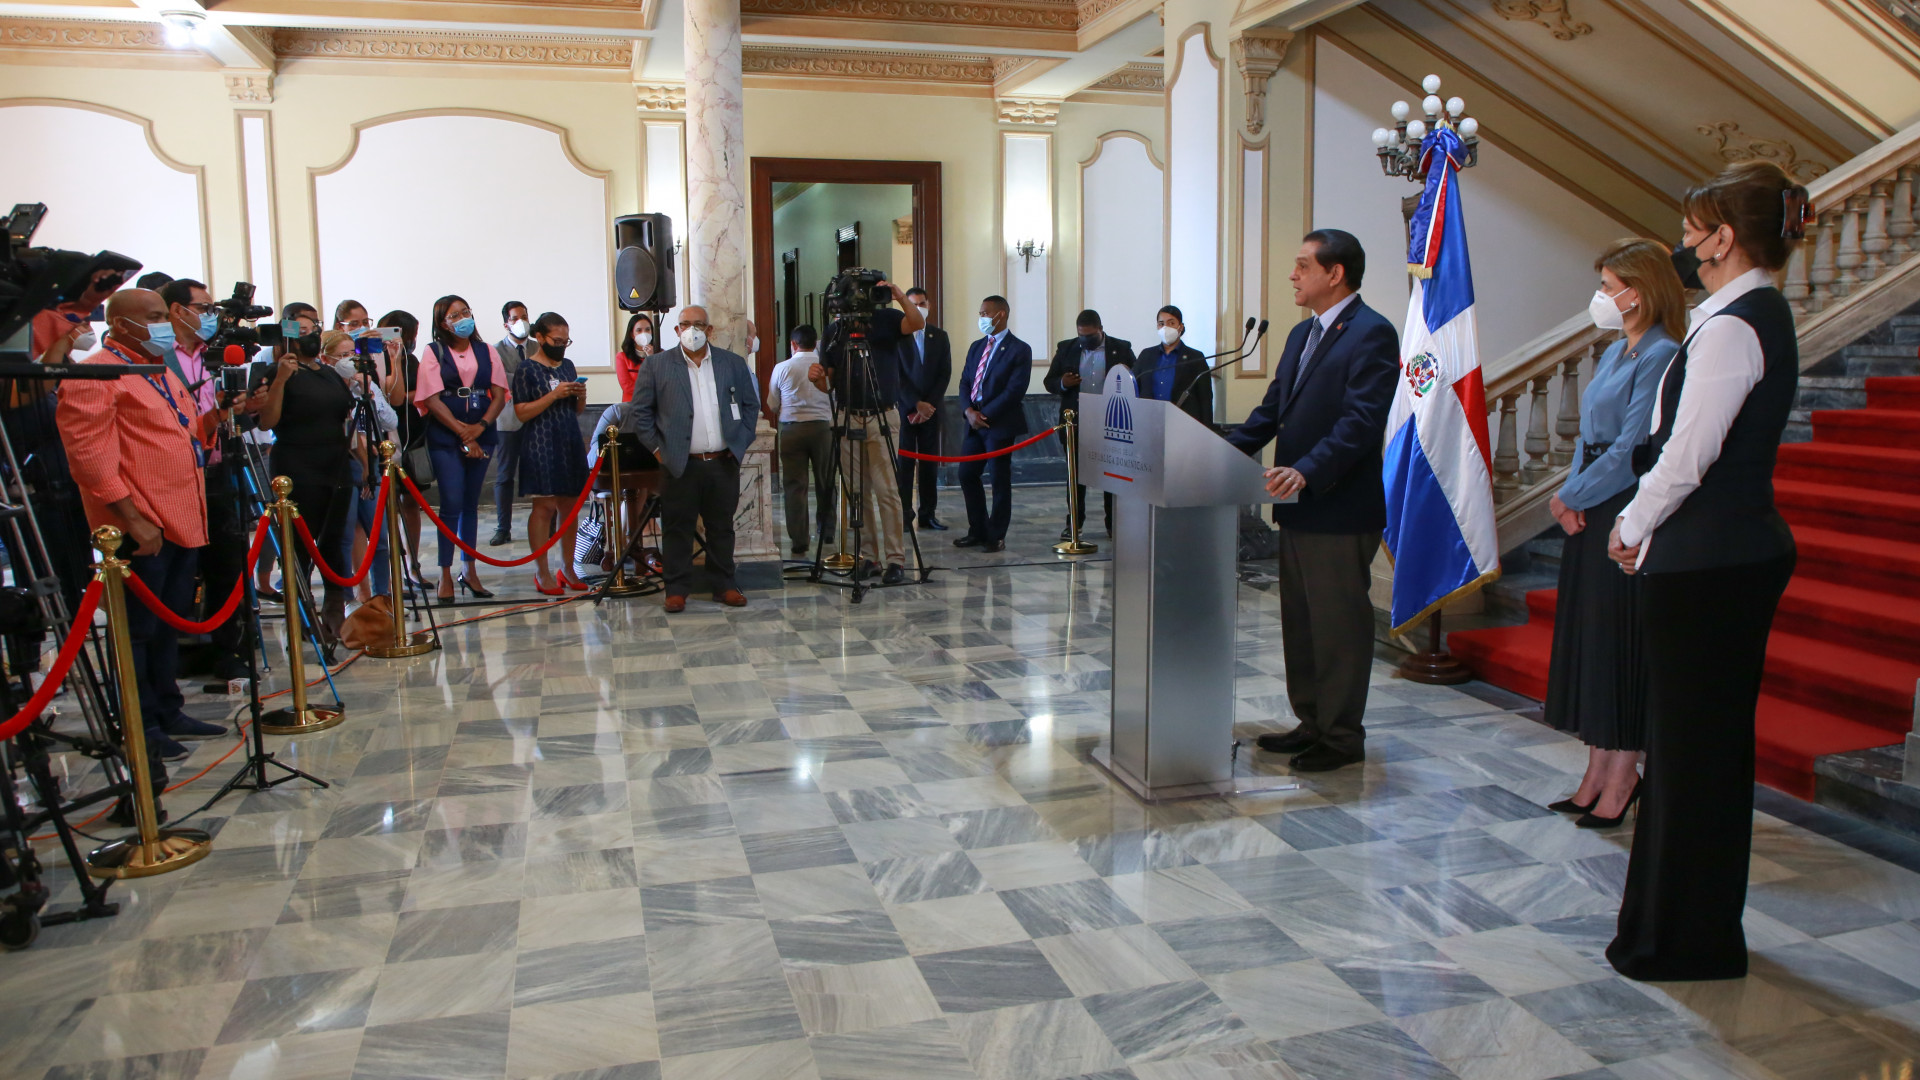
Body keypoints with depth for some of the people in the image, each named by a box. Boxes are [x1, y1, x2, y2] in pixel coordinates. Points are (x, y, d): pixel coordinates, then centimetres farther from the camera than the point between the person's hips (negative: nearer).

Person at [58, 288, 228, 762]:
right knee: (139, 629, 0)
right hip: (140, 529, -9)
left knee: (170, 625, 16)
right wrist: (133, 519, -21)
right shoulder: (94, 377, -10)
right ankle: (143, 728, 9)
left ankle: (168, 713, 26)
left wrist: (215, 417, 8)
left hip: (181, 522, 9)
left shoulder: (166, 375, 20)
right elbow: (91, 456, -17)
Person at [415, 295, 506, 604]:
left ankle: (470, 571, 15)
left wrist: (480, 427, -11)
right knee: (452, 504, -8)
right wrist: (462, 432, -13)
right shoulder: (434, 351, 2)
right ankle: (445, 576, -2)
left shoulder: (485, 351, 11)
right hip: (446, 438, -3)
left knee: (471, 503, 9)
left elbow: (499, 394, 5)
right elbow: (432, 399, -6)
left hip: (482, 436, 3)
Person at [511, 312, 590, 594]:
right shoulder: (527, 369, -3)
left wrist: (581, 396, 1)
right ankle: (542, 572, 0)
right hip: (541, 446, -6)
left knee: (569, 505, 5)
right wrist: (554, 395, -16)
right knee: (544, 506, -6)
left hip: (571, 443, 6)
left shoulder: (567, 365, 16)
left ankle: (567, 568, 12)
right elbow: (522, 412, -9)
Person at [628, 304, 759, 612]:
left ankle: (724, 585, 19)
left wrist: (740, 443, 7)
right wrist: (657, 448, -3)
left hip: (724, 463, 2)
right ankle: (677, 589, 10)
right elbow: (639, 412, 4)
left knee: (722, 527, 9)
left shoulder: (733, 363, 9)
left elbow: (751, 405, 15)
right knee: (677, 529, 2)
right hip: (680, 465, -2)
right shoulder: (656, 366, 2)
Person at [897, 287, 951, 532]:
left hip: (930, 408, 3)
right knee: (904, 463, -3)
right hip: (904, 408, -3)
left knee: (930, 463, 3)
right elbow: (896, 375, -5)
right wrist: (916, 404, -11)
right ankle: (904, 515, 0)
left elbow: (945, 374, 5)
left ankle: (927, 514, 8)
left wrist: (928, 405, -7)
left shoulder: (939, 336, 11)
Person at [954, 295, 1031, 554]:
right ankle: (978, 531, 19)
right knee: (967, 475, 7)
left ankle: (996, 537, 9)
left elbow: (1015, 390, -14)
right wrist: (969, 410, -6)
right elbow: (965, 382, 13)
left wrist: (985, 414, -16)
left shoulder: (1019, 350, -7)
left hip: (1000, 424, -7)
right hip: (974, 423, 7)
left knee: (1000, 479, 0)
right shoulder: (976, 347, 16)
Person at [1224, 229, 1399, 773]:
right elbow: (1272, 411, 18)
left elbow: (1361, 422, -22)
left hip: (1340, 510, -9)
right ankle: (1310, 722, 29)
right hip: (1298, 506, 9)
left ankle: (1341, 736, 13)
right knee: (1300, 622, 16)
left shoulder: (1371, 334, -12)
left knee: (1339, 625, 1)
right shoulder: (1303, 334, 16)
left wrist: (1307, 472, -32)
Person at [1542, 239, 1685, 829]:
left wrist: (1573, 495, -10)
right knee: (1587, 639, 11)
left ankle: (1622, 775, 8)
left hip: (1629, 516, -9)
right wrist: (1569, 497, 1)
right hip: (1591, 514, 9)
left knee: (1621, 641, -2)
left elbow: (1632, 448, -18)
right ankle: (1597, 774, 20)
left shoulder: (1661, 356, -14)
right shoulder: (1615, 353, 15)